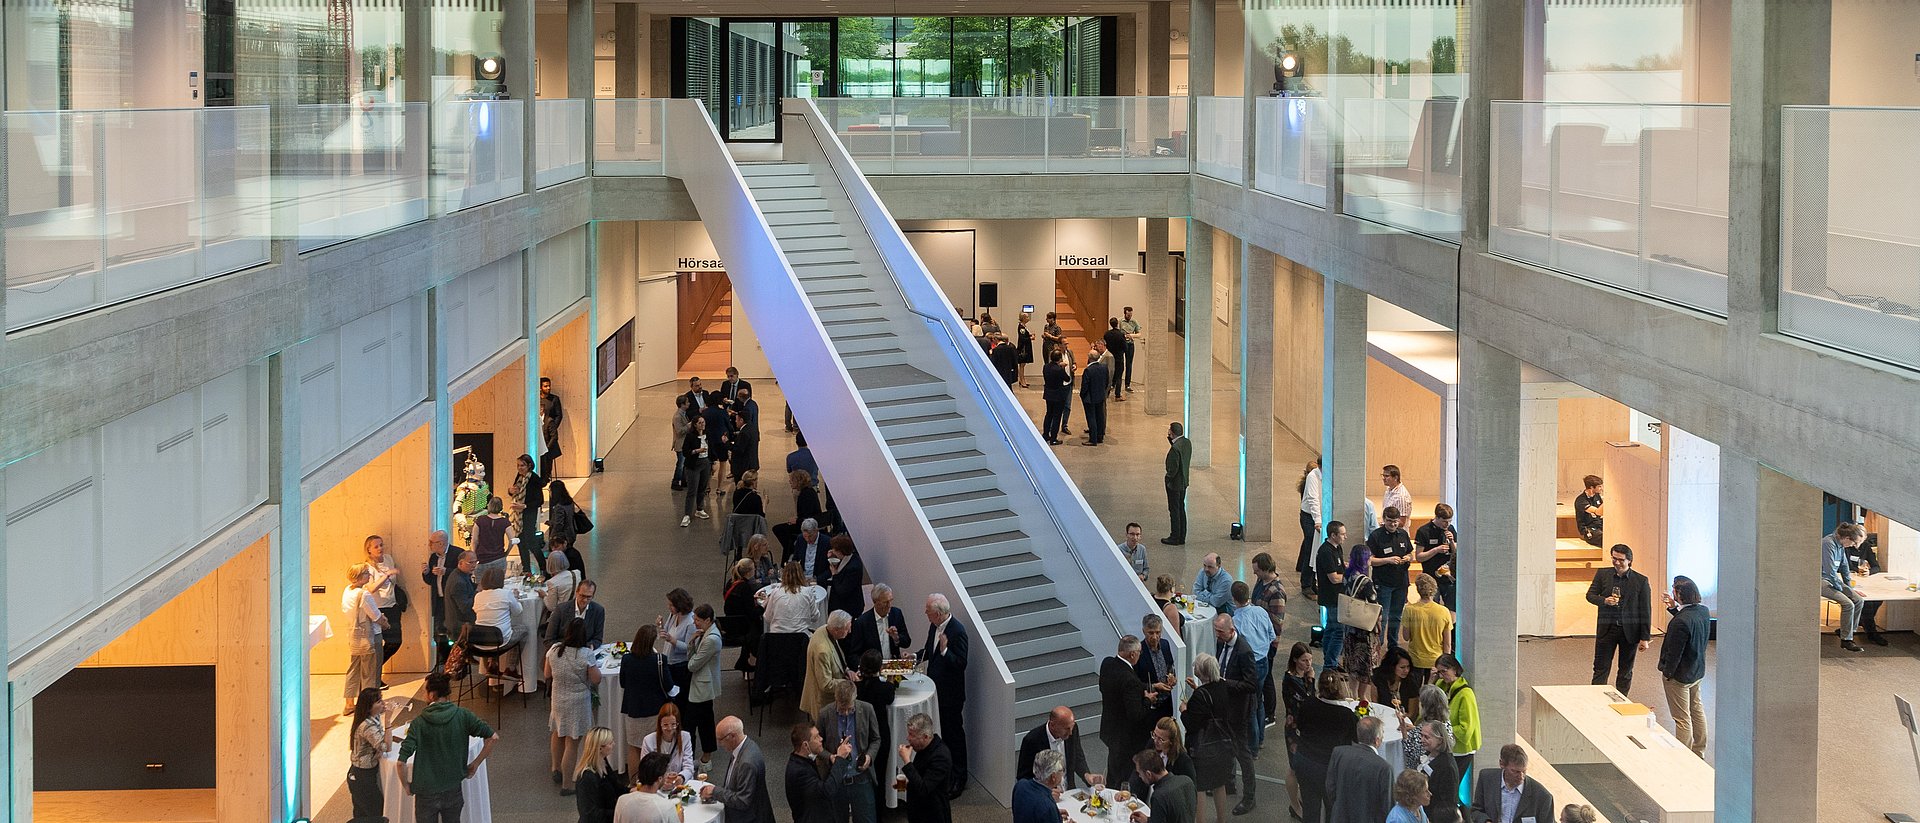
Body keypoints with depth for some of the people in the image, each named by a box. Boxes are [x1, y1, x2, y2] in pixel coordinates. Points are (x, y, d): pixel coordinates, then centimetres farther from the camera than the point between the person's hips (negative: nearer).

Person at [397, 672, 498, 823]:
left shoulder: (419, 723, -16)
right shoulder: (463, 716, -9)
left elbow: (402, 762, -23)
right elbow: (493, 738, -10)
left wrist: (406, 785, -6)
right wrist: (475, 764, 1)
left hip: (427, 794, -2)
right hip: (453, 792, 2)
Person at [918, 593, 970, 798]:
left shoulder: (957, 631, -23)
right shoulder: (934, 626, 2)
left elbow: (961, 664, -23)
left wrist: (944, 650, -36)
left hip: (951, 694, -8)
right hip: (936, 689, 8)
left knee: (954, 733, 3)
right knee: (941, 731, 18)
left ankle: (958, 779, 15)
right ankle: (943, 772, 31)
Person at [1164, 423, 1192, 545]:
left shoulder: (1175, 448, -27)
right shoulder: (1187, 442, -1)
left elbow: (1173, 468, -26)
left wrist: (1168, 478, -8)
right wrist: (1171, 440, 2)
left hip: (1174, 484, -9)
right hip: (1184, 482, 9)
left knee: (1174, 510, 3)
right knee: (1181, 509, 17)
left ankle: (1175, 538, 11)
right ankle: (1181, 537, 24)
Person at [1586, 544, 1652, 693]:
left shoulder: (1641, 581, -5)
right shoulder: (1602, 574, 1)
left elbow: (1646, 611, -3)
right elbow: (1590, 595, 4)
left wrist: (1645, 638, -5)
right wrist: (1604, 601, -19)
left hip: (1629, 631, -1)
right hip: (1606, 629, 1)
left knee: (1626, 671, 10)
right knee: (1600, 668, 1)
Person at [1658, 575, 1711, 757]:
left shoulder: (1680, 622, -32)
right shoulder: (1703, 611, -6)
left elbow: (1674, 652, -25)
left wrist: (1667, 673, -12)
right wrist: (1674, 608, 8)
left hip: (1680, 675, -9)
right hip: (1698, 672, 9)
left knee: (1682, 718, 3)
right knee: (1697, 710, 24)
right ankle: (1699, 752, 37)